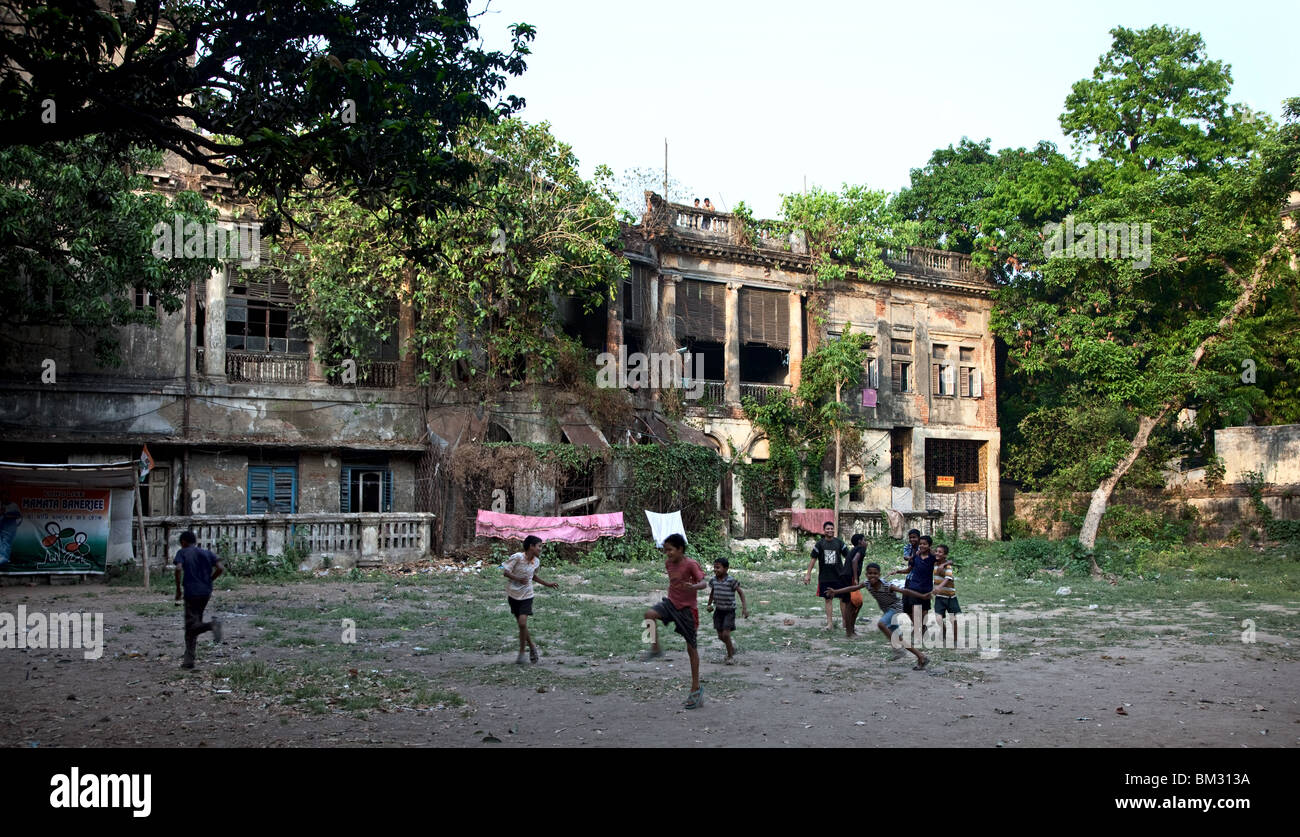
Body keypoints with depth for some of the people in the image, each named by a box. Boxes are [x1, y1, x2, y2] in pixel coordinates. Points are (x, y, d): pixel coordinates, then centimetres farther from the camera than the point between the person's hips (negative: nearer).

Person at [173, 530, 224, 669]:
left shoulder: (182, 553, 1)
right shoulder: (207, 553, 12)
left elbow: (178, 569, -16)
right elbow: (221, 568, 0)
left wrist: (178, 589, -6)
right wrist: (209, 581, 12)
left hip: (191, 593, -5)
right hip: (206, 593, 5)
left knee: (191, 626, -4)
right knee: (192, 627, 14)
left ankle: (212, 624, -34)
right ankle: (189, 660, 12)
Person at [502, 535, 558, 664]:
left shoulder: (536, 561, 2)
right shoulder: (517, 557, -15)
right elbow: (505, 571, -13)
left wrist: (547, 584, 16)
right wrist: (519, 579, -25)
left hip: (526, 595, 2)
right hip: (513, 594, -2)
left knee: (522, 622, -16)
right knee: (521, 623, 7)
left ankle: (522, 652, -3)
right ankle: (532, 647, 28)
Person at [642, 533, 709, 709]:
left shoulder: (690, 564, -18)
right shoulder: (668, 563, 2)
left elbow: (704, 583, -29)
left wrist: (693, 586, -48)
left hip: (687, 608, -5)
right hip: (671, 602, 5)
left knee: (691, 648, 2)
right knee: (650, 614, -27)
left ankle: (696, 688, 13)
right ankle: (655, 649, -9)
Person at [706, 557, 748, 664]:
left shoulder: (731, 580, -17)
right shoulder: (713, 580, -2)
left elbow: (740, 592, -10)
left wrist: (744, 607, -13)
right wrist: (709, 605, 11)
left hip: (729, 611, -5)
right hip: (719, 610, 5)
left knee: (726, 634, -12)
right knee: (720, 636, 8)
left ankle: (730, 656, 9)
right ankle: (732, 648, 37)